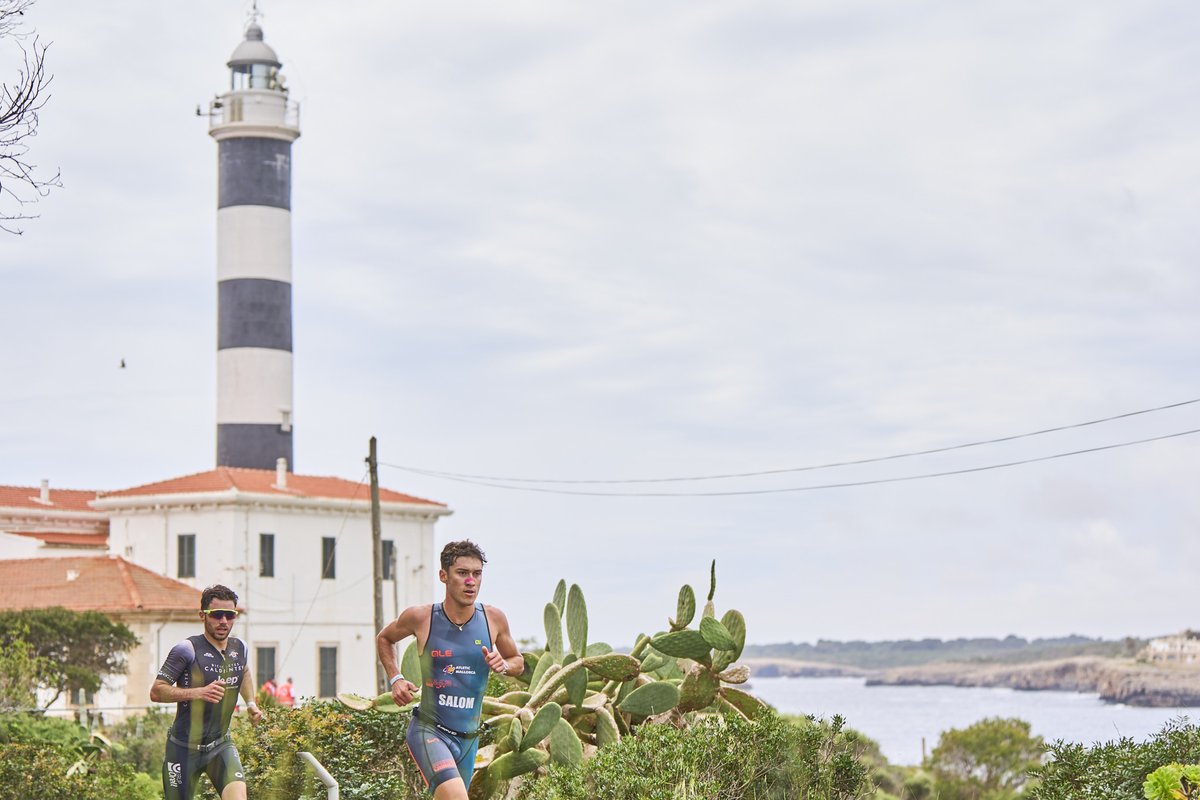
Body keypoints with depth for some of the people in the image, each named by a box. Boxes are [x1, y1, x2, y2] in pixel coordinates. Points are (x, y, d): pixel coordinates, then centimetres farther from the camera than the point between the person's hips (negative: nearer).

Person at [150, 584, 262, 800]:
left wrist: (251, 703, 16)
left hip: (221, 744, 4)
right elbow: (156, 692, -17)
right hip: (185, 747, -4)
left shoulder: (239, 648, 5)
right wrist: (198, 692, -28)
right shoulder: (187, 650, -14)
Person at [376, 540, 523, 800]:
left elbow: (518, 662, 15)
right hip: (428, 730, -5)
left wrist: (503, 666, -8)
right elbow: (384, 639, 13)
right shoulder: (420, 617, -8)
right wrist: (395, 679, -1)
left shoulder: (494, 619, -2)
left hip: (469, 737, 5)